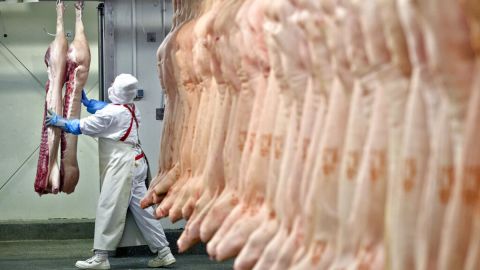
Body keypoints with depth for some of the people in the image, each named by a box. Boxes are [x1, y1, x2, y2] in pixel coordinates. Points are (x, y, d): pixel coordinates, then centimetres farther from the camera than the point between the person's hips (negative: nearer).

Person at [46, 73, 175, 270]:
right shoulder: (131, 108, 9)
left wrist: (58, 121, 4)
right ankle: (163, 253, 12)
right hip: (135, 163, 9)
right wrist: (85, 101, 30)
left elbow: (82, 127, -8)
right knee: (141, 208, 11)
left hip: (122, 165, -9)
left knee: (108, 209, -5)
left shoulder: (111, 113, -16)